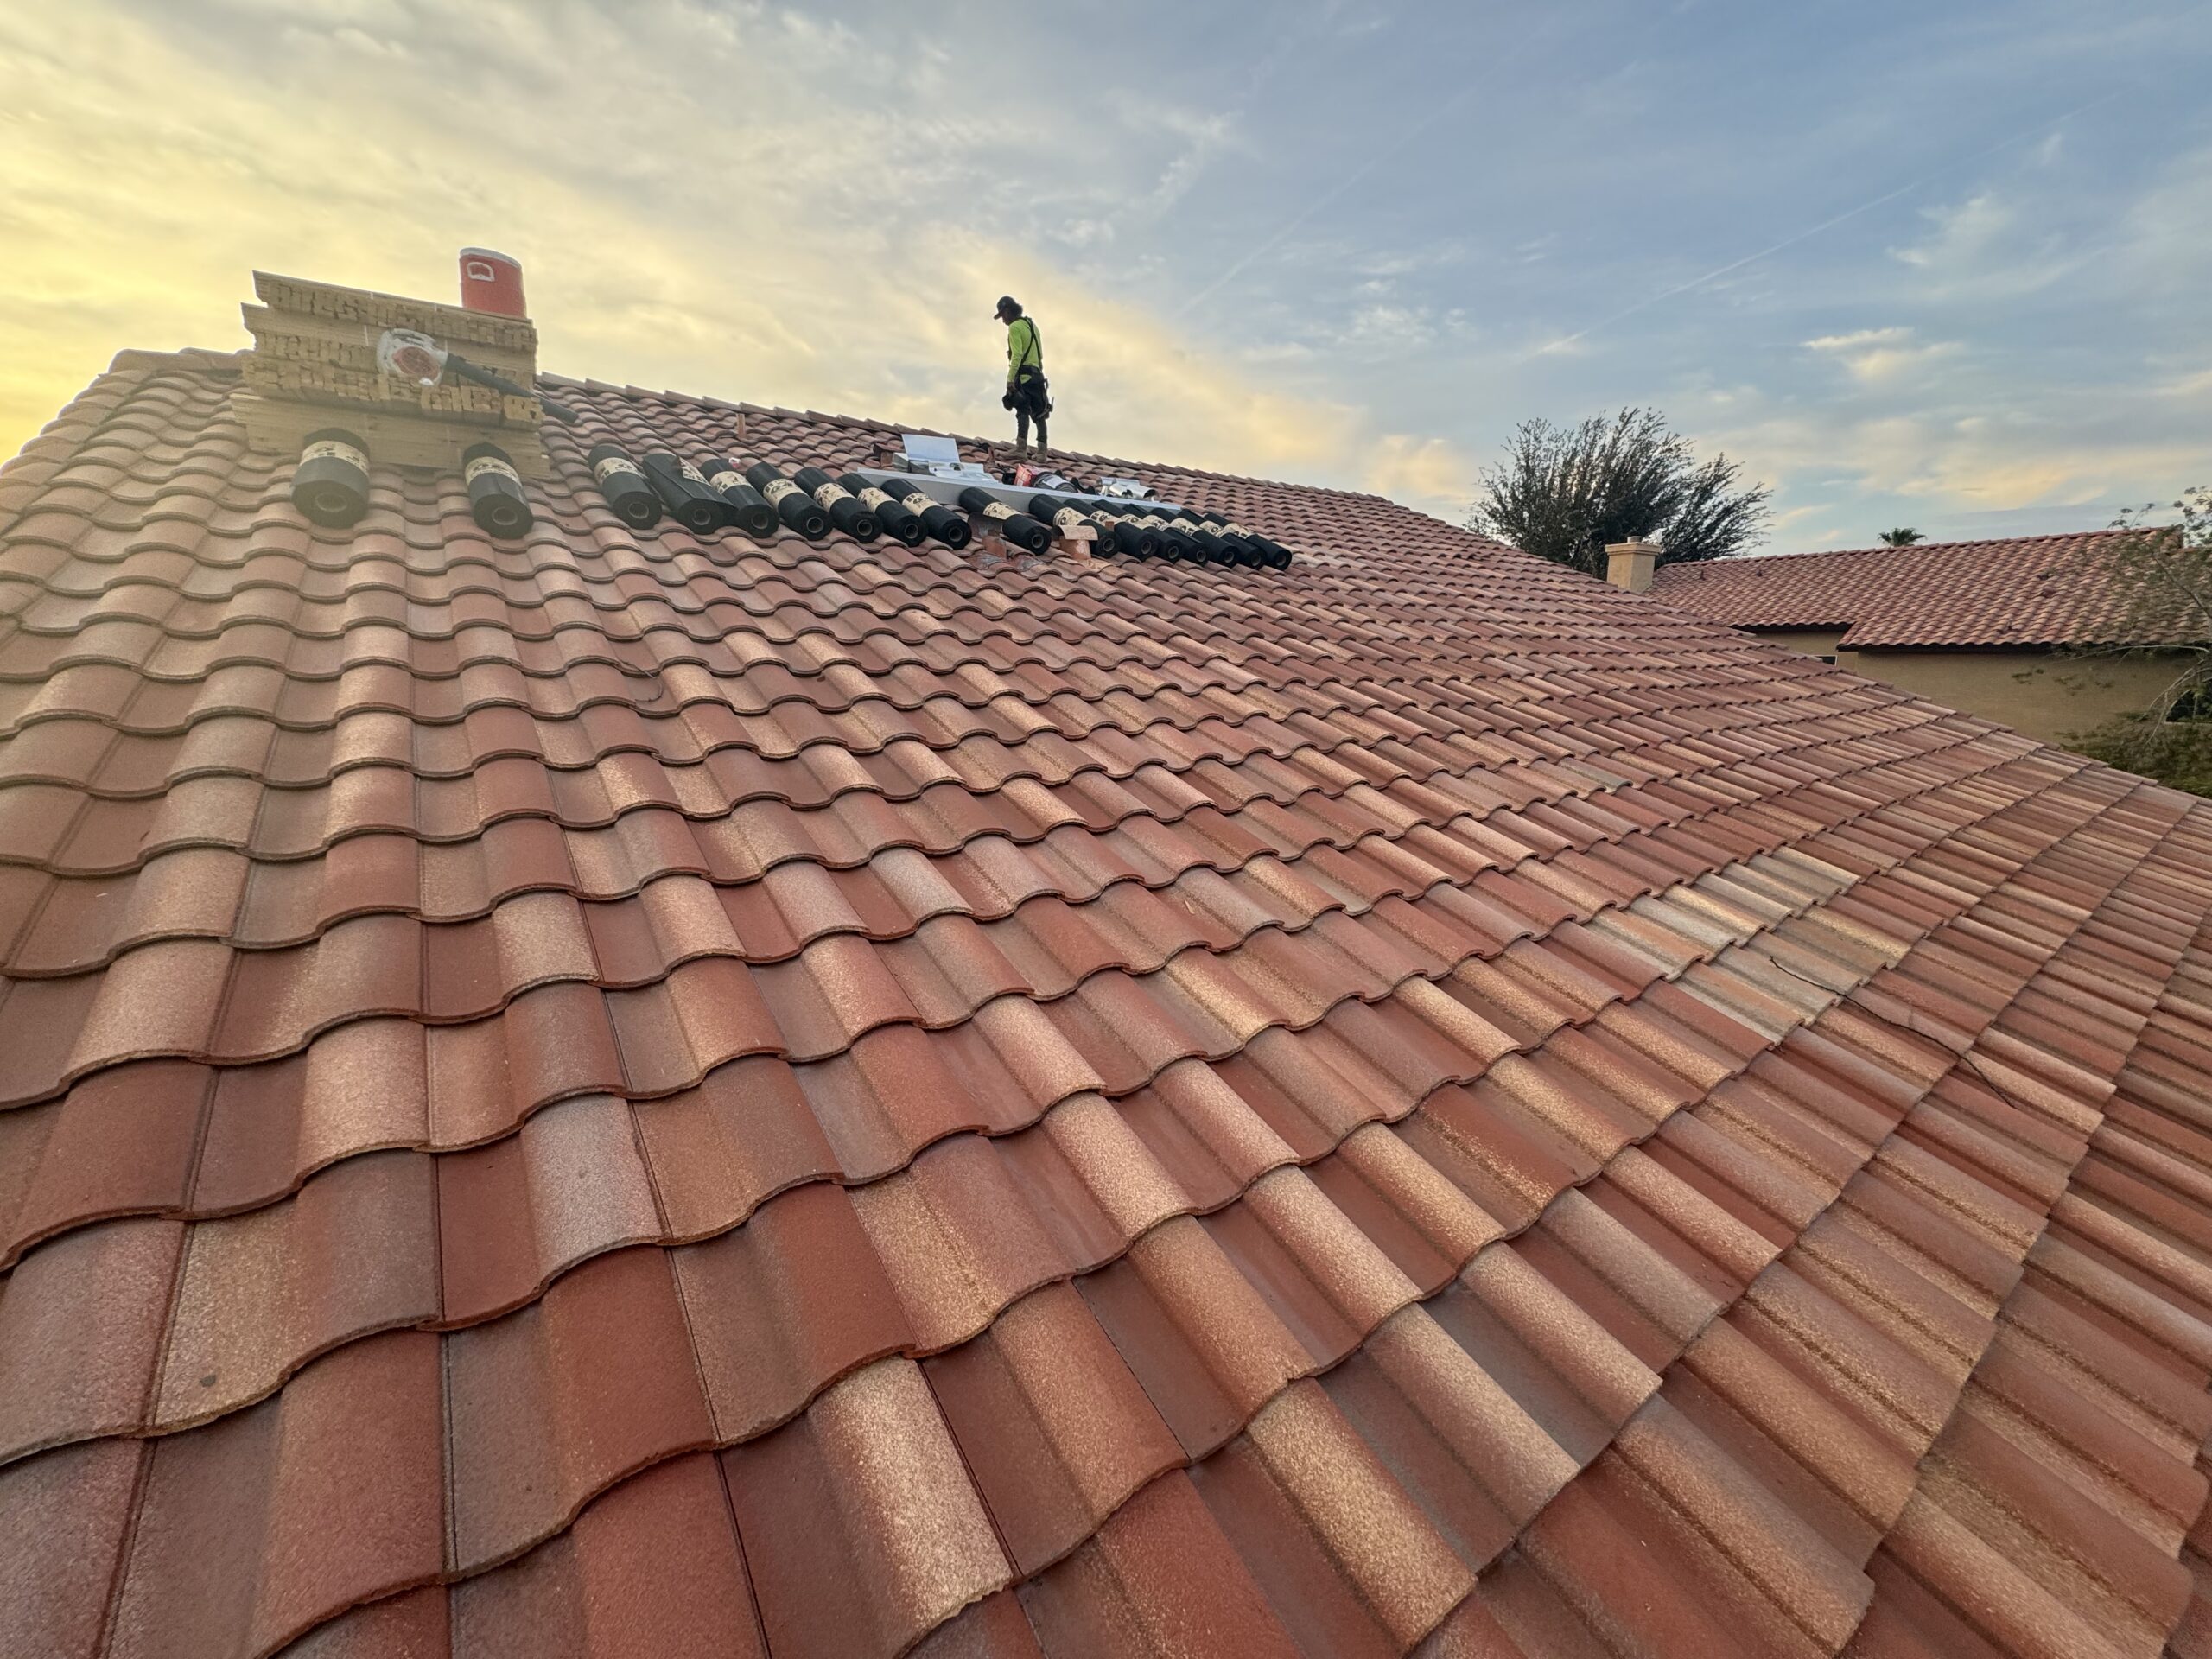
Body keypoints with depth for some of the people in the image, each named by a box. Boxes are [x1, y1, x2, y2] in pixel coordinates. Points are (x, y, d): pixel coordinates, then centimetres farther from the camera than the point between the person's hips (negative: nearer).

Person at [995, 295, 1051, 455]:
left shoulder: (1015, 327, -6)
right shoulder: (1032, 325, 22)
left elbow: (1017, 356, -17)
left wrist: (1010, 379, -21)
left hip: (1023, 375, -9)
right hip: (1037, 373, 9)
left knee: (1022, 411, -16)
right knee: (1039, 413, 8)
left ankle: (1021, 447, -26)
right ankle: (1042, 449, 8)